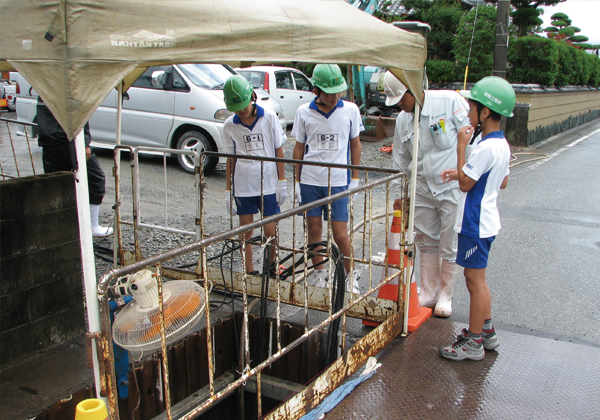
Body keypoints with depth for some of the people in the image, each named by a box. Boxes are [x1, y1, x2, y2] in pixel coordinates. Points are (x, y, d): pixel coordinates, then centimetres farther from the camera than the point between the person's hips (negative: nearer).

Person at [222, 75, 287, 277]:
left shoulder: (269, 118, -4)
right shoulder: (230, 125, 0)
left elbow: (279, 151, 2)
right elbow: (230, 159, 5)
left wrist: (282, 182, 0)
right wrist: (228, 190, 4)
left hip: (268, 184, -1)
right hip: (243, 186, 1)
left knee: (270, 232, 2)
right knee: (246, 231, 8)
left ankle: (271, 264, 28)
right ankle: (249, 270, 23)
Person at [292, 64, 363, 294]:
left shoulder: (350, 110, -3)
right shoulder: (304, 112, -1)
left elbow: (355, 145, 6)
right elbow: (299, 147, 6)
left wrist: (355, 179, 4)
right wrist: (297, 182, 5)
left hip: (338, 181, -1)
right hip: (310, 180, 2)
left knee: (340, 233, -2)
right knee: (314, 229, 8)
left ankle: (350, 275, 20)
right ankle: (319, 273, 26)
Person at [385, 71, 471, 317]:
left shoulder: (450, 102, -13)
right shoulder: (403, 120, 4)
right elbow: (400, 162, 12)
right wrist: (397, 194, 13)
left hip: (453, 188, -5)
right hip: (422, 189, 5)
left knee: (450, 246, 4)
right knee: (426, 242, 12)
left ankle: (445, 295, 21)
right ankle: (428, 292, 26)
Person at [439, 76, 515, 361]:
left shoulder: (486, 147, -22)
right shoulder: (502, 144, 9)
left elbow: (465, 184, -19)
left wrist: (461, 146, -15)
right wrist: (462, 174, 14)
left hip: (476, 224, -10)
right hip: (486, 220, 10)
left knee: (474, 279, -1)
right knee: (477, 279, 19)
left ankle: (473, 342, 10)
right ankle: (486, 331, 31)